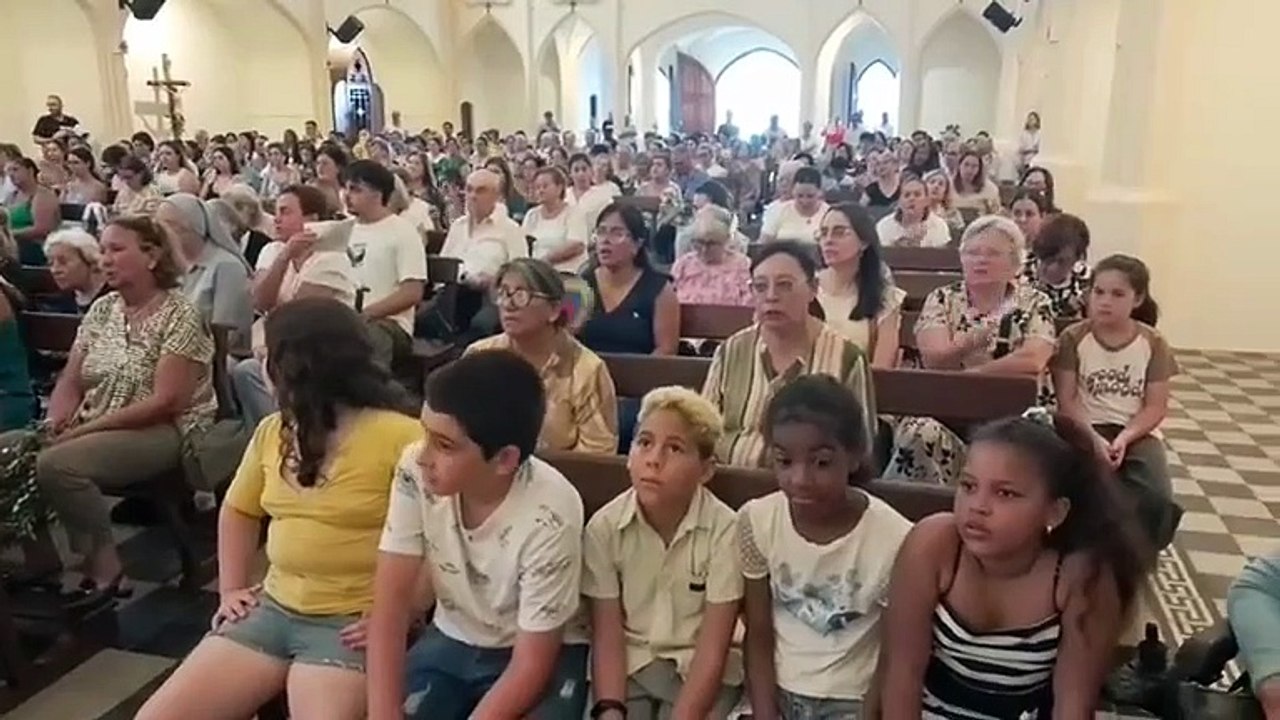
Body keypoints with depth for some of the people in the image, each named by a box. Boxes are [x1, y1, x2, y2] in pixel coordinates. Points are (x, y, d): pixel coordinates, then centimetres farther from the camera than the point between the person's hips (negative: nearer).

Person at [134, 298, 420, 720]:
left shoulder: (400, 438, -15)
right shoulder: (272, 431, 10)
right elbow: (238, 510, 26)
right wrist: (230, 588, 17)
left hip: (349, 624, -6)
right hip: (271, 608, 7)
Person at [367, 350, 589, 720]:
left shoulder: (549, 515, -30)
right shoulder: (415, 471, -20)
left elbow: (532, 664, -21)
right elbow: (391, 602, -15)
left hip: (540, 656, -3)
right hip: (450, 641, 4)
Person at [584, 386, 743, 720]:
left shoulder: (724, 530, -17)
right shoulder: (604, 526, -11)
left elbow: (713, 648, -14)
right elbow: (607, 635, -8)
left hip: (697, 669, -1)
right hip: (627, 664, 2)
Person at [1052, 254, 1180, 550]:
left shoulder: (1153, 343, 2)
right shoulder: (1073, 338, -2)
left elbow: (1156, 406, 0)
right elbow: (1067, 401, -4)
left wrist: (1124, 439, -17)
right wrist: (1094, 439, -19)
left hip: (1137, 432, 2)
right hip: (1087, 430, -1)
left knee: (1158, 501, -27)